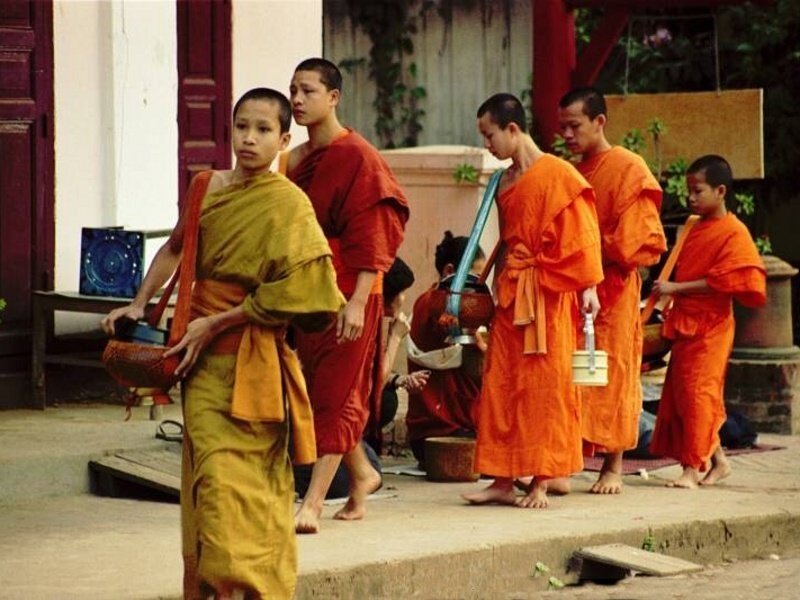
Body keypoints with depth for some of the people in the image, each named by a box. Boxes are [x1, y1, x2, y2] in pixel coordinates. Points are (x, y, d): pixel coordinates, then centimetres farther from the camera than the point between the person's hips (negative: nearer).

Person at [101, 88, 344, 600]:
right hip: (204, 360, 6)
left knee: (242, 480, -9)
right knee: (207, 477, 7)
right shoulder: (209, 188, 8)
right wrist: (139, 304, 14)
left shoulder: (288, 203, -10)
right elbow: (176, 249, 24)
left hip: (252, 360, -6)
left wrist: (215, 324, -14)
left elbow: (292, 291, -16)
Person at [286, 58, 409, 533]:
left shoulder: (358, 159, -11)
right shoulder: (296, 161, 12)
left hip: (347, 293, -8)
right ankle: (363, 473, 32)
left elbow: (370, 239, -16)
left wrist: (358, 301, -22)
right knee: (318, 390, 13)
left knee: (335, 395, -6)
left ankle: (313, 504, -9)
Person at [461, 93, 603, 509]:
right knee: (500, 386, 4)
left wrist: (588, 287, -16)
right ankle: (503, 480, 7)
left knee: (544, 386, -2)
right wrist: (496, 283, 17)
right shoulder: (505, 181, 13)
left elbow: (578, 233, -12)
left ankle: (542, 482, 3)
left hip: (547, 295, -7)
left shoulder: (557, 174, -8)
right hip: (510, 294, 7)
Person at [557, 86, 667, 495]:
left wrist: (597, 248, -15)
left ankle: (613, 468, 4)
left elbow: (643, 238, -10)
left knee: (611, 375, -1)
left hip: (611, 291, -6)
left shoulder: (629, 169, -5)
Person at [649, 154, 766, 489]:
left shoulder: (733, 232, -12)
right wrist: (670, 300, 12)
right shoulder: (694, 229, 14)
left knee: (697, 391, -10)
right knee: (679, 394, 10)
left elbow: (721, 282, -20)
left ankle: (693, 467, -7)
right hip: (684, 322, 9)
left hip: (709, 326, -9)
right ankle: (718, 461, 20)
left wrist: (676, 288, -21)